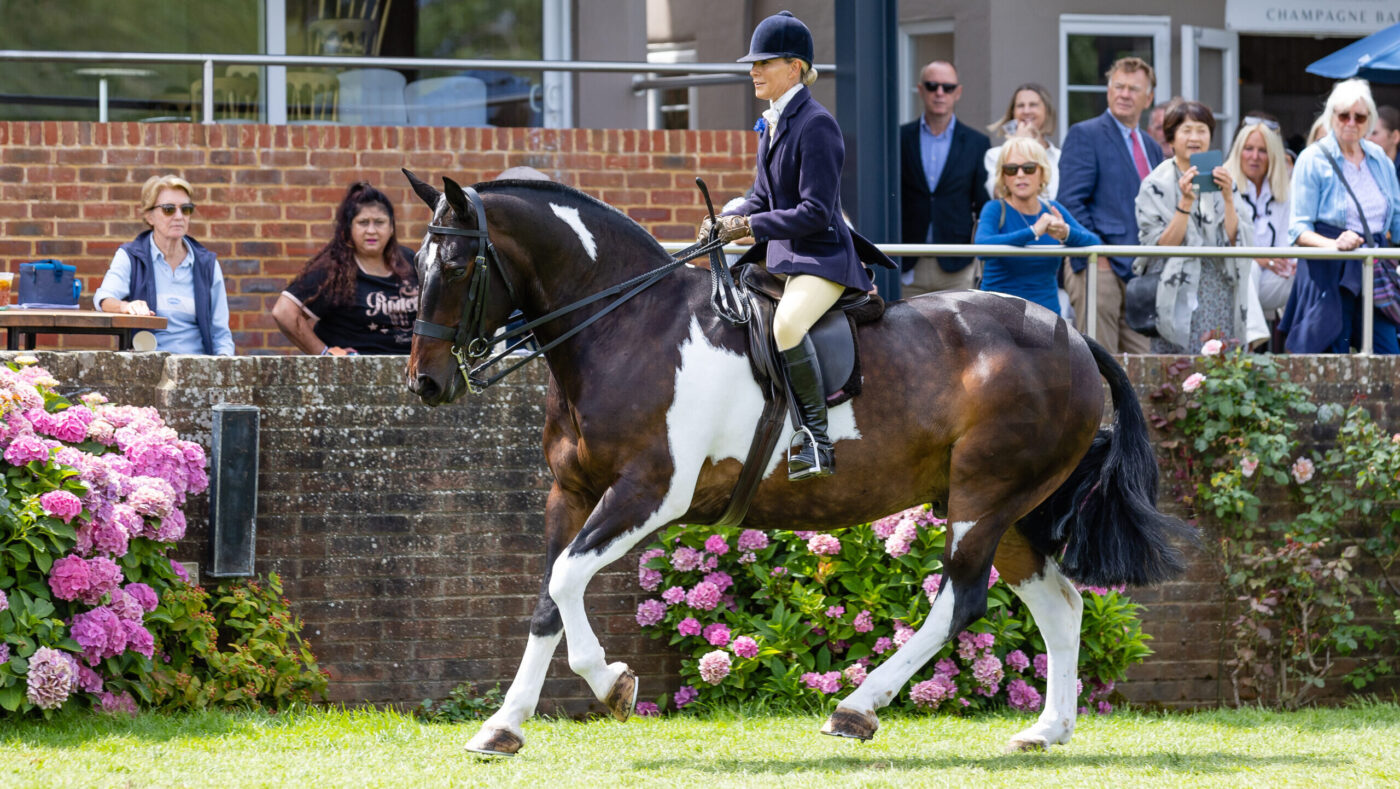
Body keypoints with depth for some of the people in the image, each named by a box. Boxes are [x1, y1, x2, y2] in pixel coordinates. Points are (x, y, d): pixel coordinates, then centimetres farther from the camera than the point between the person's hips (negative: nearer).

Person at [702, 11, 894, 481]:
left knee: (786, 323, -36)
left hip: (823, 257, -10)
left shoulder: (816, 125, -15)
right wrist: (724, 223, 1)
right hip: (780, 259, 10)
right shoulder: (772, 124, 13)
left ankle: (815, 437, -29)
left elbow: (815, 213, -20)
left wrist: (751, 227, -24)